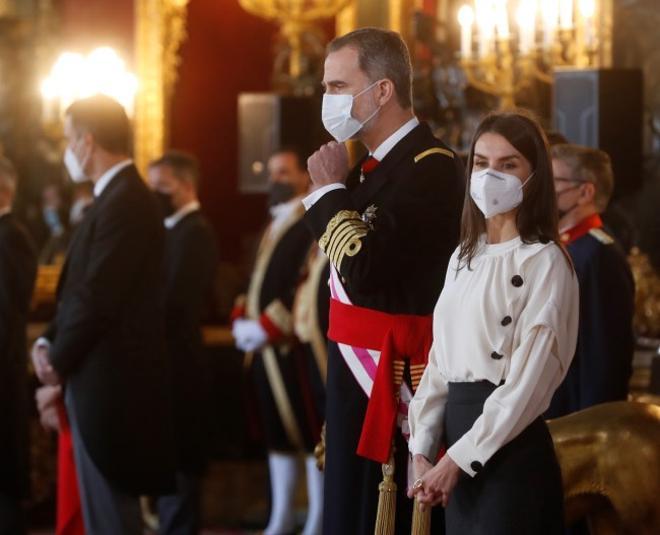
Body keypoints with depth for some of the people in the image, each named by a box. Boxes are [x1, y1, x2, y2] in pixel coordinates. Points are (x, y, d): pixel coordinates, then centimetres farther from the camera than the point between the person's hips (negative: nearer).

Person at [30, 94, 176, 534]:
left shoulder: (126, 201, -18)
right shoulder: (117, 196, 14)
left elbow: (99, 296, -21)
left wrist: (59, 360, -8)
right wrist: (50, 341, 3)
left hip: (110, 382, -10)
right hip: (101, 377, 10)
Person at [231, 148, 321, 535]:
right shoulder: (274, 225, 18)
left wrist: (269, 326, -18)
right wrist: (242, 320, 6)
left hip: (293, 343, -9)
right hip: (265, 343, 9)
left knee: (309, 429, -3)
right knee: (276, 429, 13)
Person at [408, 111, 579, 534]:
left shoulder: (545, 262, -9)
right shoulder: (465, 256, 14)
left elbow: (527, 381, -15)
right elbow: (441, 358, 13)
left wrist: (459, 459, -16)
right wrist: (422, 449, 3)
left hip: (510, 447, -7)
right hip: (458, 430, 7)